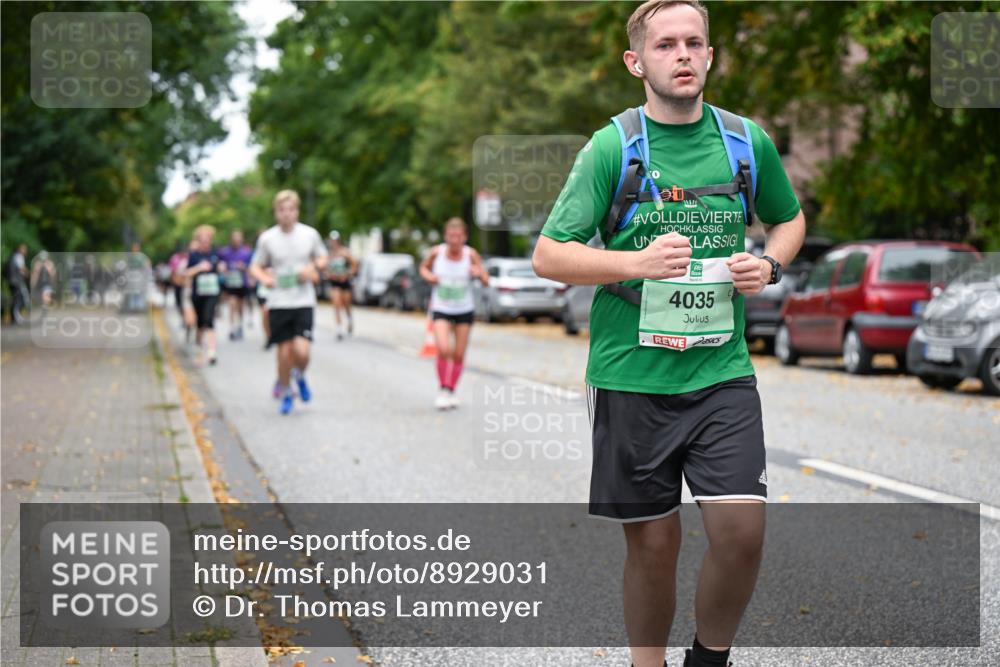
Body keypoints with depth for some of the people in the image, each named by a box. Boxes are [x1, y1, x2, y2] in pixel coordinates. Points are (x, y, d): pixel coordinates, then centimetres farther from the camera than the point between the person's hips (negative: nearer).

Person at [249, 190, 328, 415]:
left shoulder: (310, 234, 0)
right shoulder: (267, 238, -1)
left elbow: (322, 258, 15)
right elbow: (255, 266, 9)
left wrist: (313, 267, -7)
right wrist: (264, 278, -13)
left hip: (304, 301, 0)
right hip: (278, 302, 0)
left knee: (301, 350, -14)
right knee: (284, 350, 3)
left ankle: (300, 376, 21)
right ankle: (285, 392, 26)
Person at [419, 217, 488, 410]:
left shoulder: (471, 255, -10)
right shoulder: (436, 253, -9)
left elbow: (486, 281, -5)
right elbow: (424, 267, 11)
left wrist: (479, 274, -28)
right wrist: (428, 276, -11)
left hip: (464, 310, 1)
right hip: (441, 309, -1)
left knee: (459, 355, 6)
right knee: (443, 349, -20)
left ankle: (451, 391, 26)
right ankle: (442, 389, -2)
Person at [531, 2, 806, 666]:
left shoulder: (747, 139, 5)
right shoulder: (611, 147, -4)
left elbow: (789, 218, 24)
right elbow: (548, 255, -5)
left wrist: (770, 265, 2)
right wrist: (638, 263, -20)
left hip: (722, 369, 2)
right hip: (633, 373, -2)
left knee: (741, 529, -9)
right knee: (654, 542, 5)